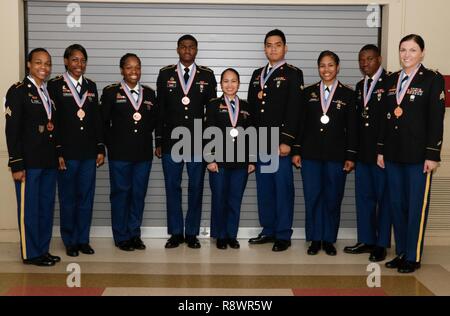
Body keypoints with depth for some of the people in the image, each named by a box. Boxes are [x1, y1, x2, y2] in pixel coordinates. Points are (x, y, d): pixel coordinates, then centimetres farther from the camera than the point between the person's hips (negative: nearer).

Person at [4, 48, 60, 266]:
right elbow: (12, 131, -11)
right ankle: (31, 254, 14)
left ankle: (43, 250, 23)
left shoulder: (50, 92, 14)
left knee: (47, 208, 12)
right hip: (29, 162, -6)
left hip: (49, 162, 7)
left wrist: (57, 156, 8)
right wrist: (17, 164, -15)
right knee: (29, 209, 3)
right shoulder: (18, 91, -6)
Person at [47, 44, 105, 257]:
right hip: (67, 152, -4)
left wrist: (101, 149, 6)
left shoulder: (91, 86, 11)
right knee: (68, 198, 6)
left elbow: (97, 119, 11)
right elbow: (52, 121, -7)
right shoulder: (55, 85, -2)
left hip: (89, 152, 4)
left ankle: (83, 240, 20)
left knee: (86, 197, 8)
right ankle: (70, 241, 18)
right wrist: (57, 152, -11)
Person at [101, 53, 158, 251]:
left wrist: (144, 134, 4)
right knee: (120, 193, 4)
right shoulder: (111, 92, -1)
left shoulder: (149, 93, 9)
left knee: (139, 194, 8)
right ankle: (121, 237, 15)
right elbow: (103, 122, 0)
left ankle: (134, 234, 21)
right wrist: (112, 144, -3)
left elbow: (154, 120, 15)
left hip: (143, 153, 3)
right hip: (119, 153, -3)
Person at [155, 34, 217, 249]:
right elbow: (160, 110, 5)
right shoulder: (165, 74, 6)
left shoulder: (207, 75, 5)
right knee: (172, 187, 5)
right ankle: (176, 233, 16)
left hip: (198, 141, 0)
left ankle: (192, 233, 16)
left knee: (196, 188, 5)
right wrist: (158, 141, 1)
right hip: (171, 140, 1)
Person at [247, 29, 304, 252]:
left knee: (283, 189, -1)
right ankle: (268, 230, 20)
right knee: (264, 188, 10)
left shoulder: (293, 74, 0)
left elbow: (294, 110, -9)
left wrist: (287, 141, -16)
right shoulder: (257, 75, 17)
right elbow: (251, 108, 16)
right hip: (260, 143, 6)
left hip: (280, 142, -5)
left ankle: (283, 235, 7)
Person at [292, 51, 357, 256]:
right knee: (312, 198, 3)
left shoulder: (348, 95, 4)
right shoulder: (308, 93, 8)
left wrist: (351, 156, -3)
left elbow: (352, 128, 2)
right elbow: (301, 124, 7)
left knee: (333, 198, 4)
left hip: (336, 155, -1)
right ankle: (315, 239, 15)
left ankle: (329, 239, 17)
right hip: (311, 154, 1)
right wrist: (297, 151, 2)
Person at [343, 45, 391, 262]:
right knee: (363, 196, 11)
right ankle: (366, 240, 21)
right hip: (363, 152, 7)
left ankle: (381, 244, 13)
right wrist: (353, 150, 11)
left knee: (383, 197, 3)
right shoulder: (360, 86, 16)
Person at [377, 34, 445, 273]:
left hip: (418, 154, -5)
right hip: (394, 154, 5)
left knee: (416, 206, 1)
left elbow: (436, 120, -8)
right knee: (397, 204, 9)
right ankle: (401, 252, 21)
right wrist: (381, 150, 10)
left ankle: (413, 257, 11)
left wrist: (432, 155, -13)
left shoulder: (432, 79, -3)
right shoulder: (392, 80, 12)